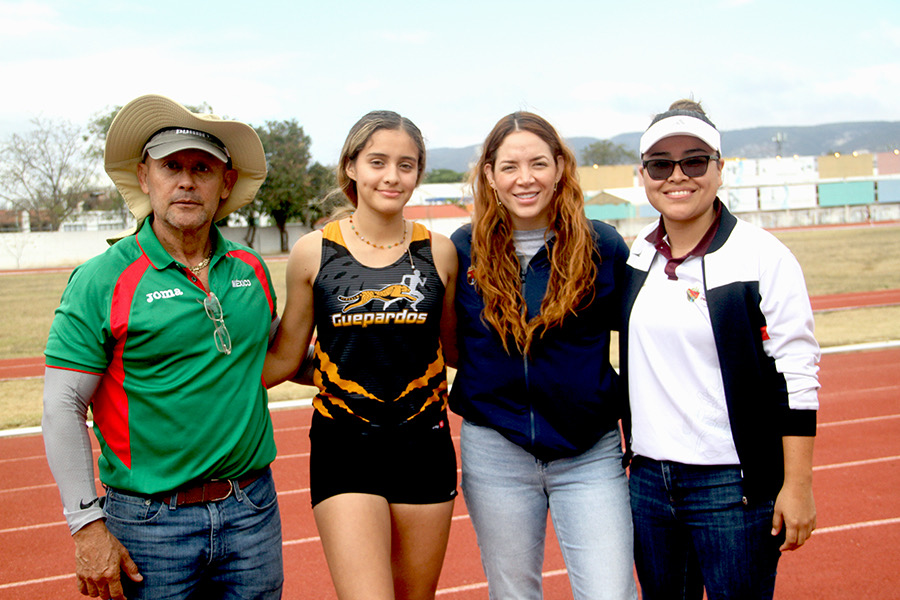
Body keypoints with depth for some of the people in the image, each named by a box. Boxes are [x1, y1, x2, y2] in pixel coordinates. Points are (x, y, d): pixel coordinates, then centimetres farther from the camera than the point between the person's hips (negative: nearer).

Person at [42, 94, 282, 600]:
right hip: (151, 521, -4)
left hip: (253, 509, 4)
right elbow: (63, 409, -8)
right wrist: (89, 525, -11)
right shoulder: (101, 281, -8)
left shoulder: (252, 270, 6)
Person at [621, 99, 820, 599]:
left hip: (734, 484, -5)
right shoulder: (637, 255, 6)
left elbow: (797, 376, -10)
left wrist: (798, 485, -12)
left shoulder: (763, 256, -9)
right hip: (648, 478, 5)